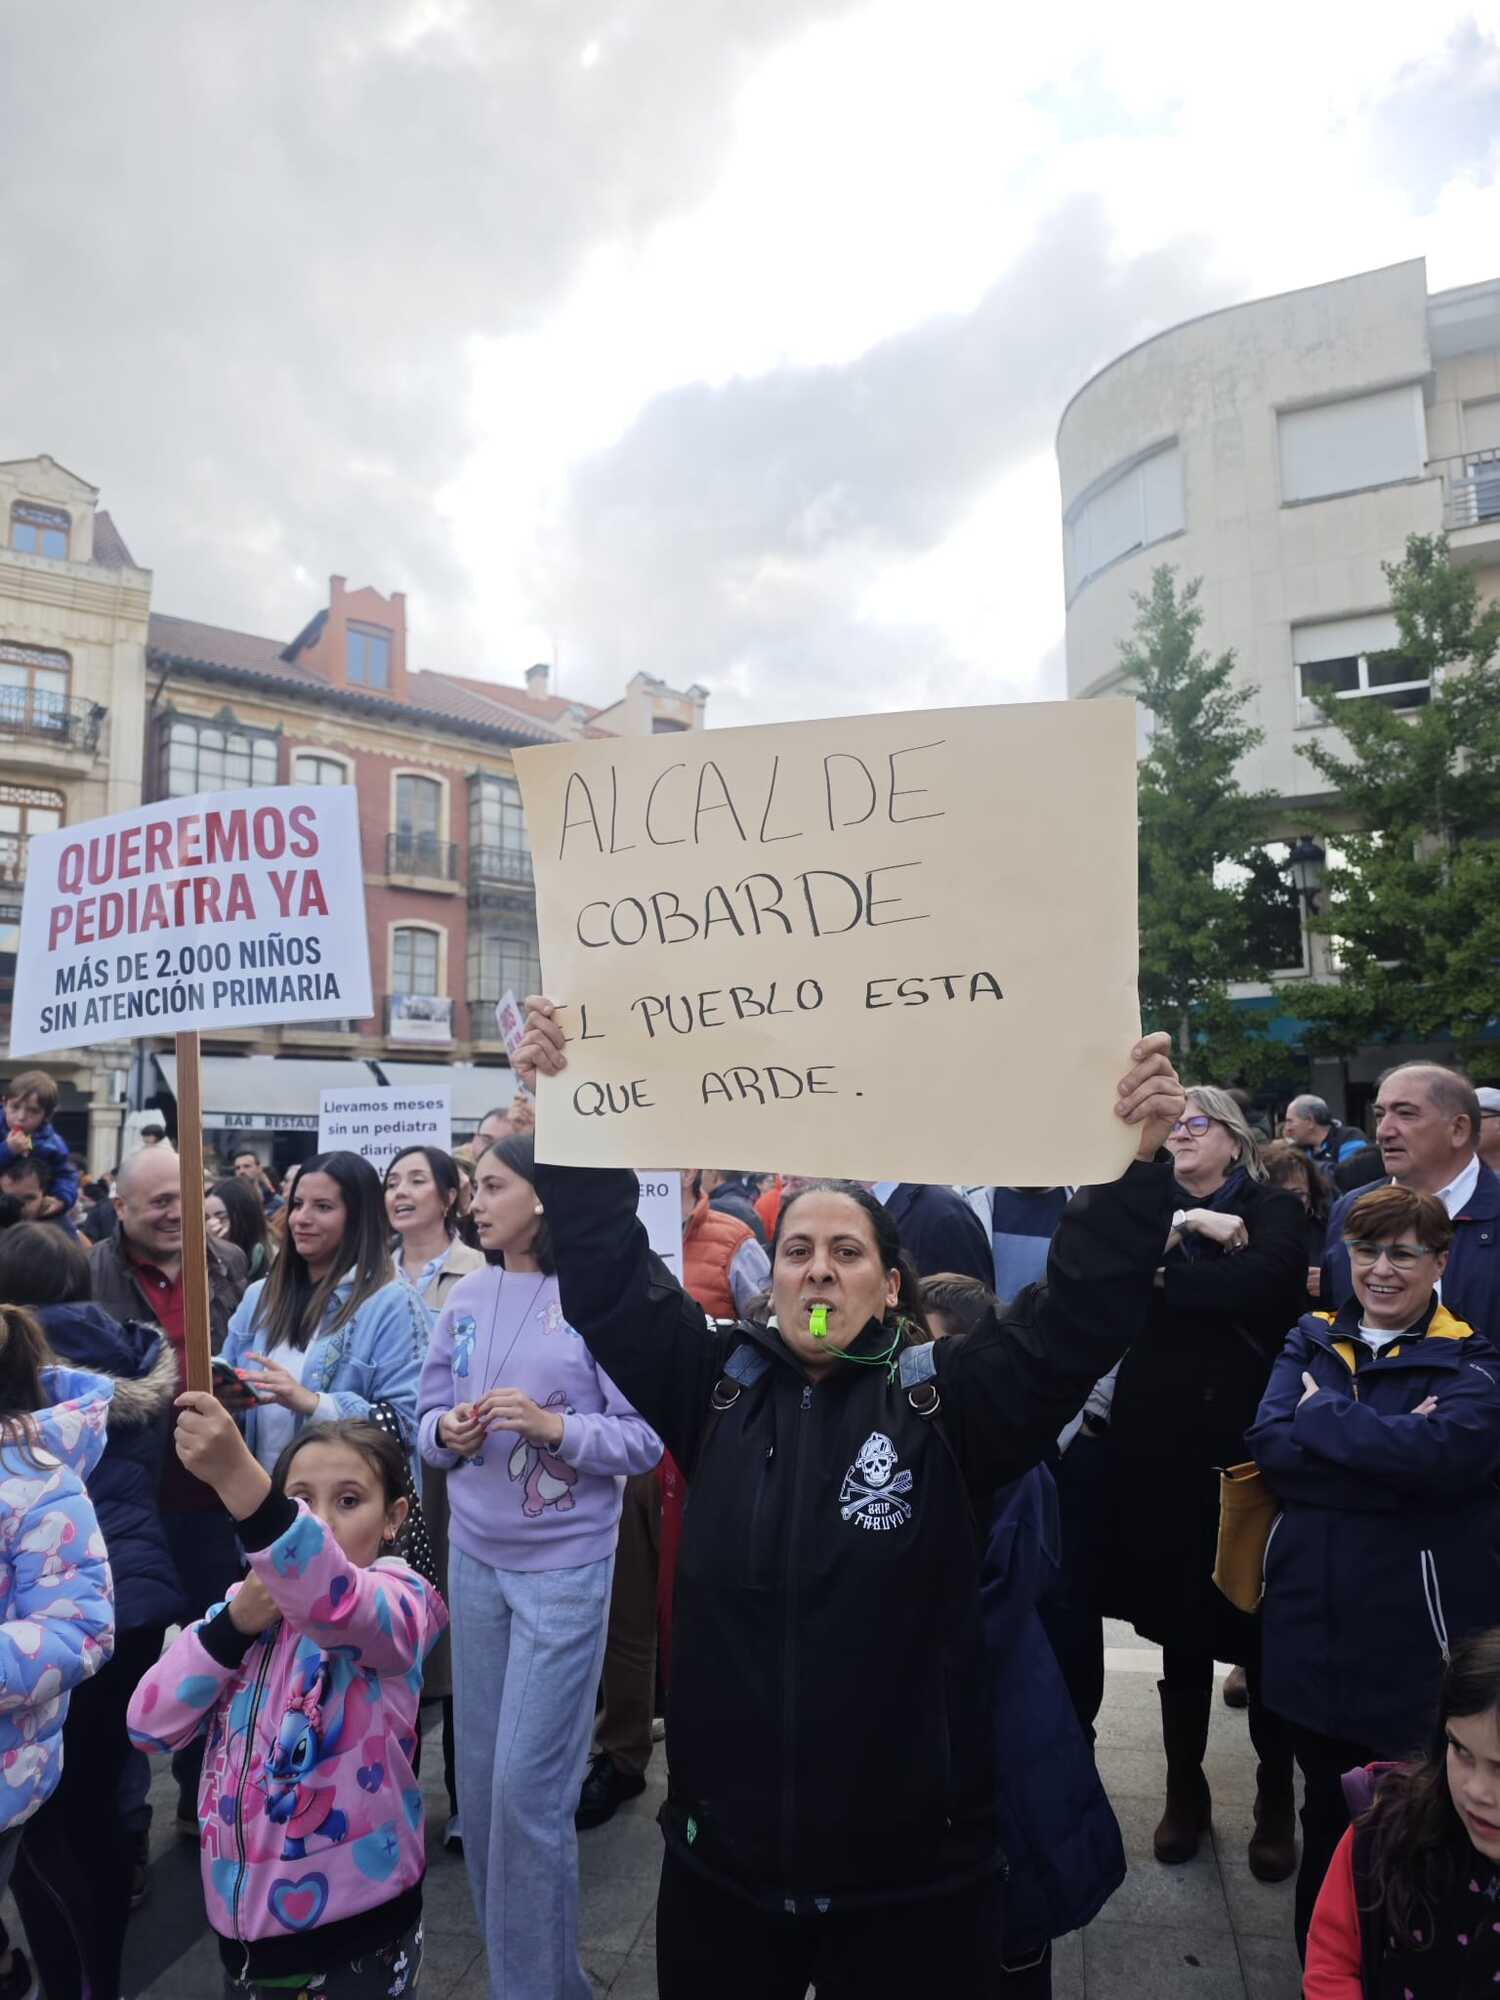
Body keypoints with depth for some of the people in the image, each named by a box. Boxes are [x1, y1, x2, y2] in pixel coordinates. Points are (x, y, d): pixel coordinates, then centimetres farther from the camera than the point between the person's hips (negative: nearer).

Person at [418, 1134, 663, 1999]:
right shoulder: (465, 1297, 1)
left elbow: (647, 1438, -12)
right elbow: (429, 1415, 8)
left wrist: (553, 1425, -25)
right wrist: (447, 1432, -14)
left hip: (564, 1564, -5)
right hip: (473, 1556, 5)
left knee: (529, 1784, 1)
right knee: (480, 1772, 17)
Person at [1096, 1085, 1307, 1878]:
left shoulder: (1274, 1209, 1)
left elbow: (1257, 1285, -19)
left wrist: (1160, 1278, -10)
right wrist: (1183, 1228, -15)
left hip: (1246, 1439, -2)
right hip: (1161, 1441, 2)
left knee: (1260, 1624, 6)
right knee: (1180, 1624, 12)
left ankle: (1276, 1803, 25)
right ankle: (1184, 1789, 29)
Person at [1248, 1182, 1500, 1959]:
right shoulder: (1310, 1342, 4)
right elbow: (1267, 1447, -11)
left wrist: (1319, 1414, -15)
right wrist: (1389, 1454, -20)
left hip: (1415, 1633, -3)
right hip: (1312, 1624, 4)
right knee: (1325, 1808, 21)